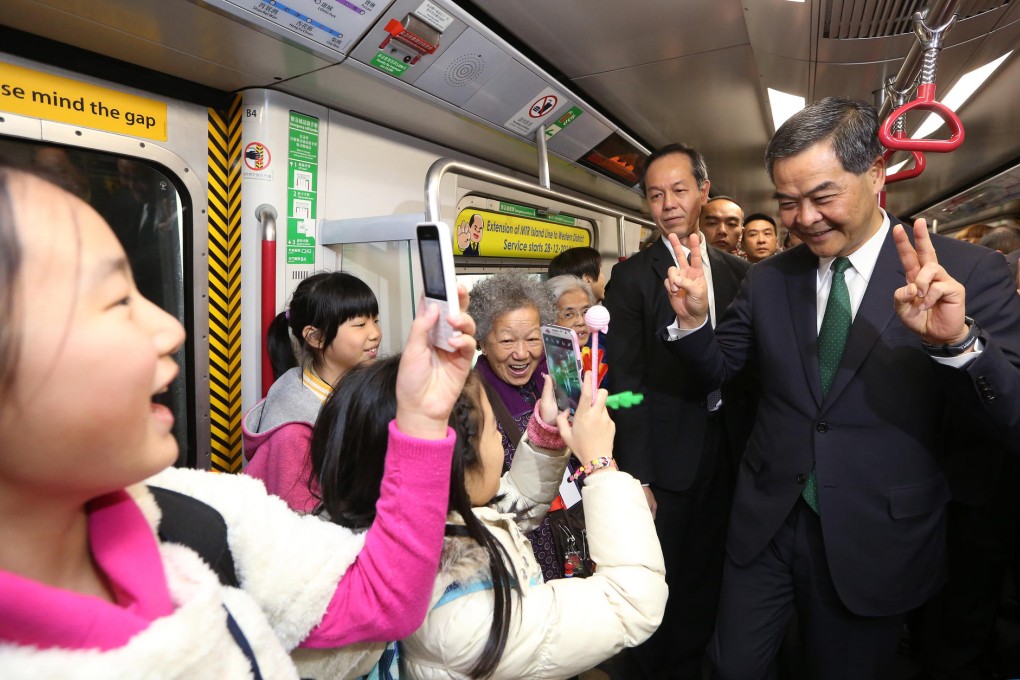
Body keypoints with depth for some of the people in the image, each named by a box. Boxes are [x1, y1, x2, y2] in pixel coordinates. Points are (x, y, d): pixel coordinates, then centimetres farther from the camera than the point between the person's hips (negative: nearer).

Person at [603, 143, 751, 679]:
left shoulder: (737, 272, 4)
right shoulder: (632, 276, -8)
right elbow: (625, 382, -11)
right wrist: (636, 478, -13)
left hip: (728, 451, 4)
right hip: (666, 457, -4)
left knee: (705, 579, 20)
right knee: (657, 583, 12)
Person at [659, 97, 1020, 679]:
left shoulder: (969, 273, -10)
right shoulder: (768, 279, 0)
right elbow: (717, 367, 6)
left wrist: (958, 342, -33)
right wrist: (692, 320, -15)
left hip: (878, 543, -2)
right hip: (765, 526, 2)